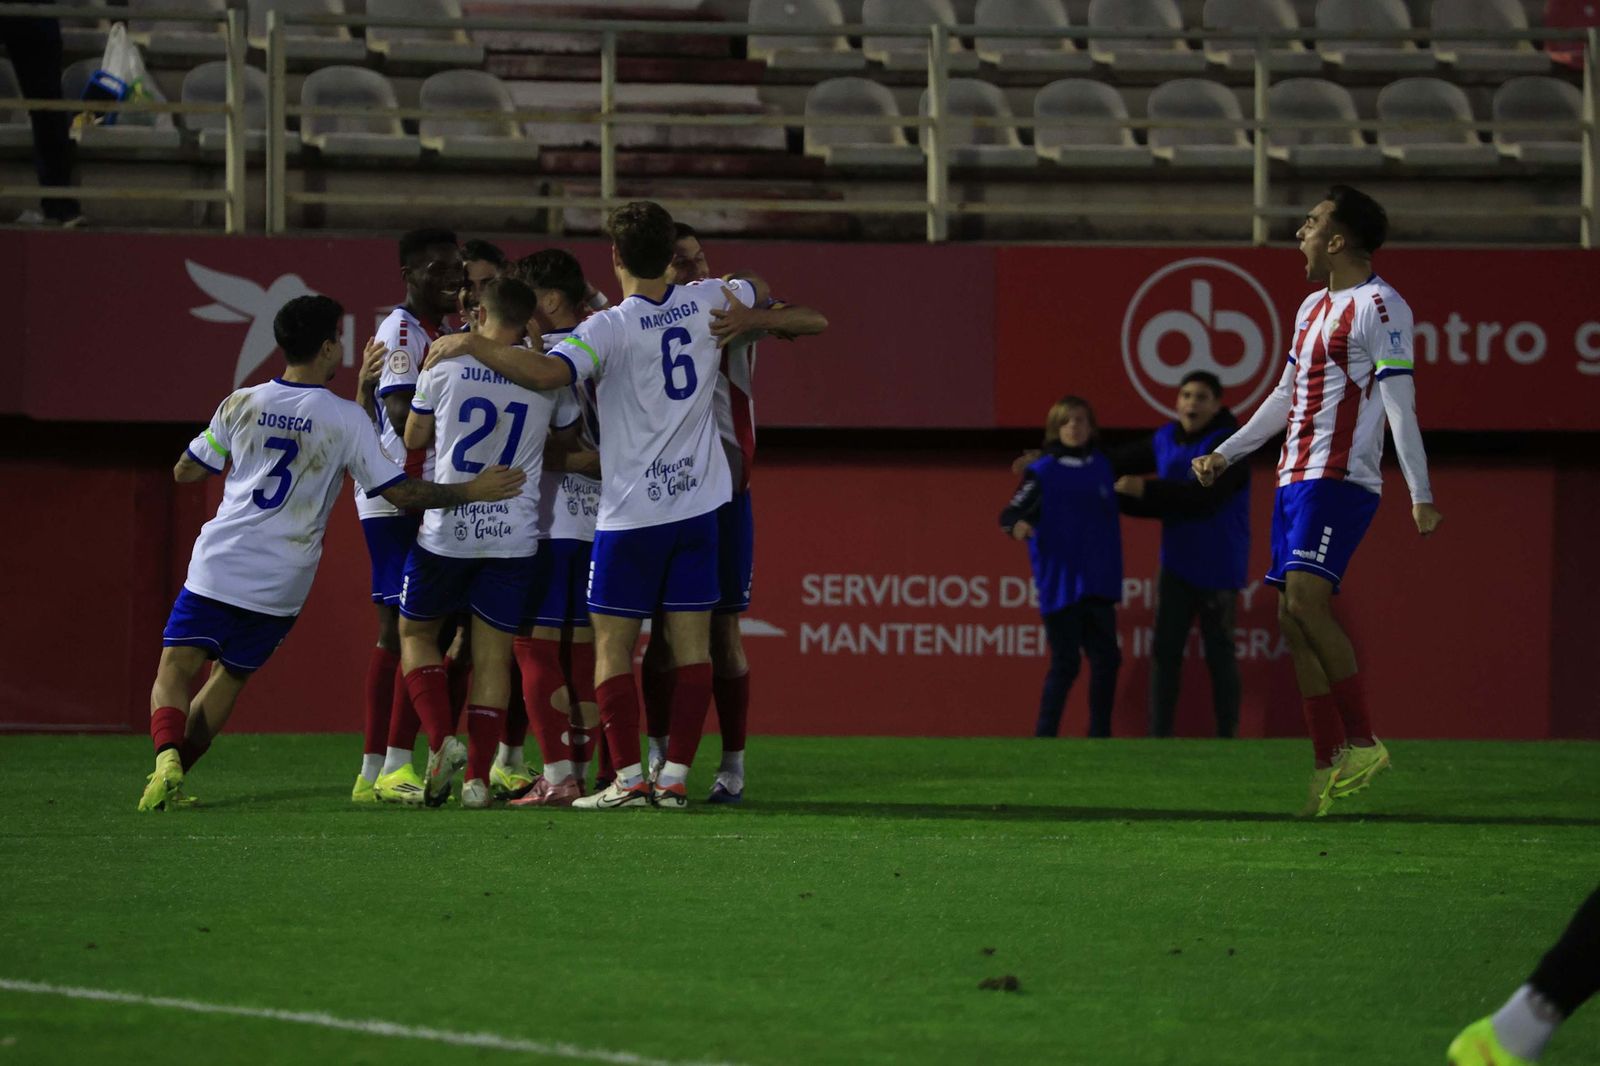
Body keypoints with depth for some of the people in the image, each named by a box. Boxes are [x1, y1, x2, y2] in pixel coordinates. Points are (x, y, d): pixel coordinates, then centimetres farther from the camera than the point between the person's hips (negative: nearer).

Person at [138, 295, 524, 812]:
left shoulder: (241, 405, 2)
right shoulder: (345, 419, -4)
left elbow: (185, 471, 14)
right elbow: (400, 490, -5)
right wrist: (472, 491, 3)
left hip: (220, 564, 0)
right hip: (281, 583, 0)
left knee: (175, 671, -1)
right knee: (231, 675, 17)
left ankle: (167, 757, -27)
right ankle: (176, 770, 9)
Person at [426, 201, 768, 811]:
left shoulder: (612, 328, -16)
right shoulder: (704, 303, 2)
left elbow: (546, 373, -32)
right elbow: (760, 291, 24)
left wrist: (471, 344, -23)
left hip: (632, 511, -5)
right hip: (698, 502, 5)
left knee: (612, 646, 2)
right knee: (691, 645, 5)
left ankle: (628, 778, -4)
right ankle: (675, 777, 3)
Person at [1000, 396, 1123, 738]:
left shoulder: (1101, 466, 9)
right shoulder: (1043, 472, -6)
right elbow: (1010, 513, -15)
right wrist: (1017, 524, -33)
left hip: (1098, 585, 5)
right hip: (1060, 583, -5)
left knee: (1106, 660, 6)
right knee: (1065, 665, -5)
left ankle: (1100, 735, 17)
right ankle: (1044, 736, 4)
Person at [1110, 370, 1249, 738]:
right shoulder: (1167, 439, 6)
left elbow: (1203, 496, -26)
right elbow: (1120, 462, 16)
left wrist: (1147, 490, -30)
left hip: (1217, 568, -6)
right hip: (1177, 565, 6)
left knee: (1219, 654, 3)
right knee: (1165, 650, 0)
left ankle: (1226, 735, 13)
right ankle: (1159, 736, 1)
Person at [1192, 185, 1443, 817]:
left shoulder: (1379, 307, -8)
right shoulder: (1314, 307, 20)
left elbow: (1400, 405, -14)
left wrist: (1420, 495, -19)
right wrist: (1225, 455, 31)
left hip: (1339, 478, -9)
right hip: (1295, 480, 9)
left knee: (1305, 600, -22)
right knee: (1294, 622, 2)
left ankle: (1362, 742, -16)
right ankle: (1330, 766, 2)